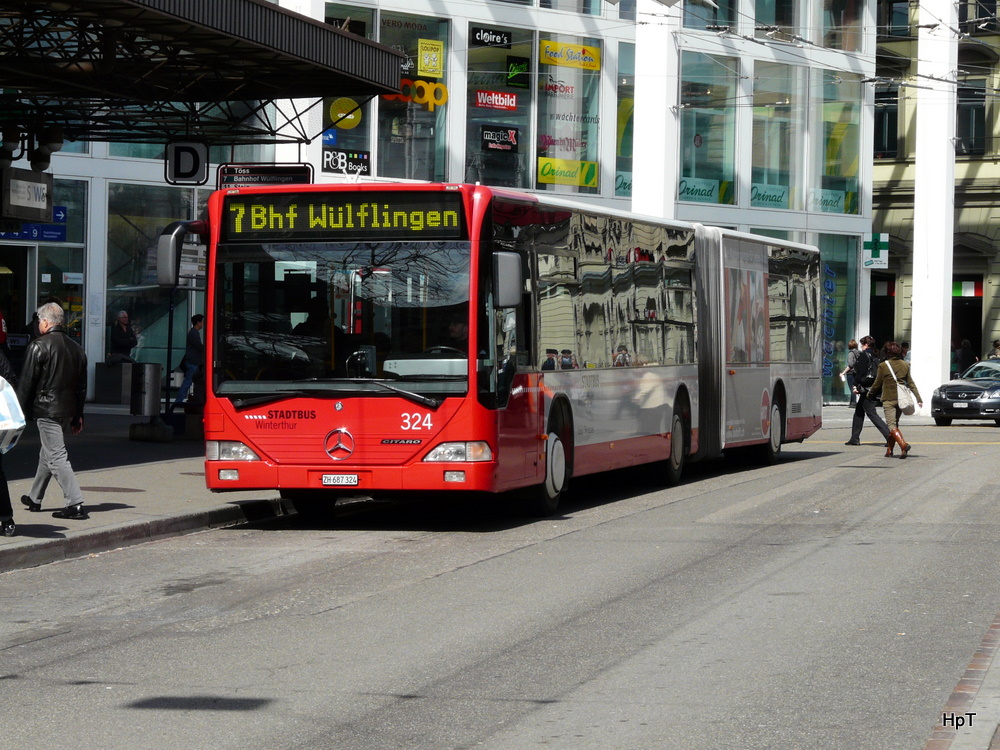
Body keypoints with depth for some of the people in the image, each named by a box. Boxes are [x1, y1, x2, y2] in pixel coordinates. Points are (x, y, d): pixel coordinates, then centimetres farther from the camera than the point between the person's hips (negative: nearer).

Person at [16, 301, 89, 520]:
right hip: (68, 410, 8)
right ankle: (34, 498, 33)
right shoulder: (76, 348, 11)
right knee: (48, 452, 21)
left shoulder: (38, 347, -11)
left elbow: (26, 383, -10)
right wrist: (78, 416, 20)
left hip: (46, 409, -8)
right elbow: (81, 385, 15)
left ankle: (75, 504, -16)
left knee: (56, 456, -8)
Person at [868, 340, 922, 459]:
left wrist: (870, 393, 19)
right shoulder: (905, 365, 5)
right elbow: (911, 383, 6)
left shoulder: (883, 366, -7)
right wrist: (918, 398, 8)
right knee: (894, 423, 17)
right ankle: (889, 449, 20)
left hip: (888, 399, -5)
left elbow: (877, 384, 1)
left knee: (892, 425, -9)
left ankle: (903, 444, -31)